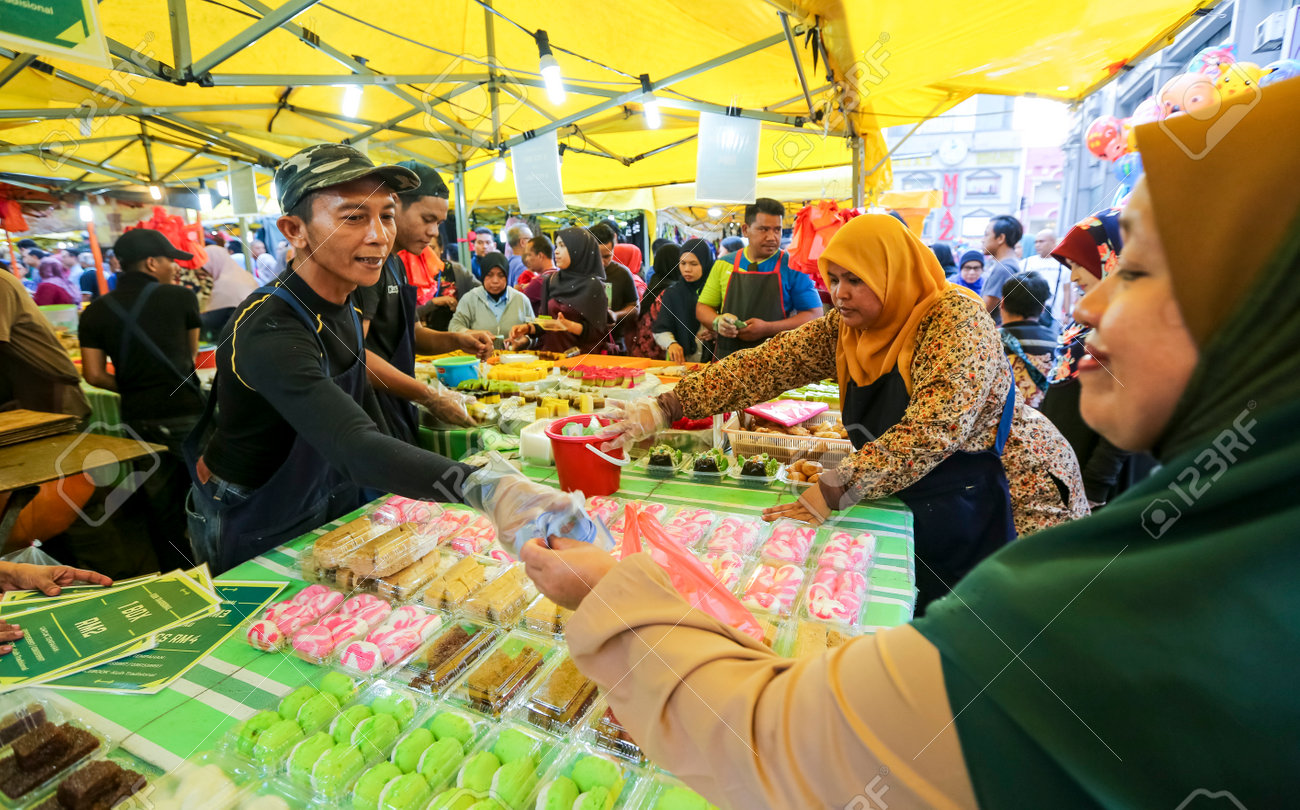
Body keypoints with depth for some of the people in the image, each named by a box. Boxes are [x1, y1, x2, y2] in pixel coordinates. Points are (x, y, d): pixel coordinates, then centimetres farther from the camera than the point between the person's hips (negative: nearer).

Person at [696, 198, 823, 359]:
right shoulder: (724, 264, 12)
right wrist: (717, 322, -5)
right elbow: (702, 307, 18)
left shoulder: (792, 267, 3)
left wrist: (767, 329, -11)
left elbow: (814, 314, 1)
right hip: (727, 358, 2)